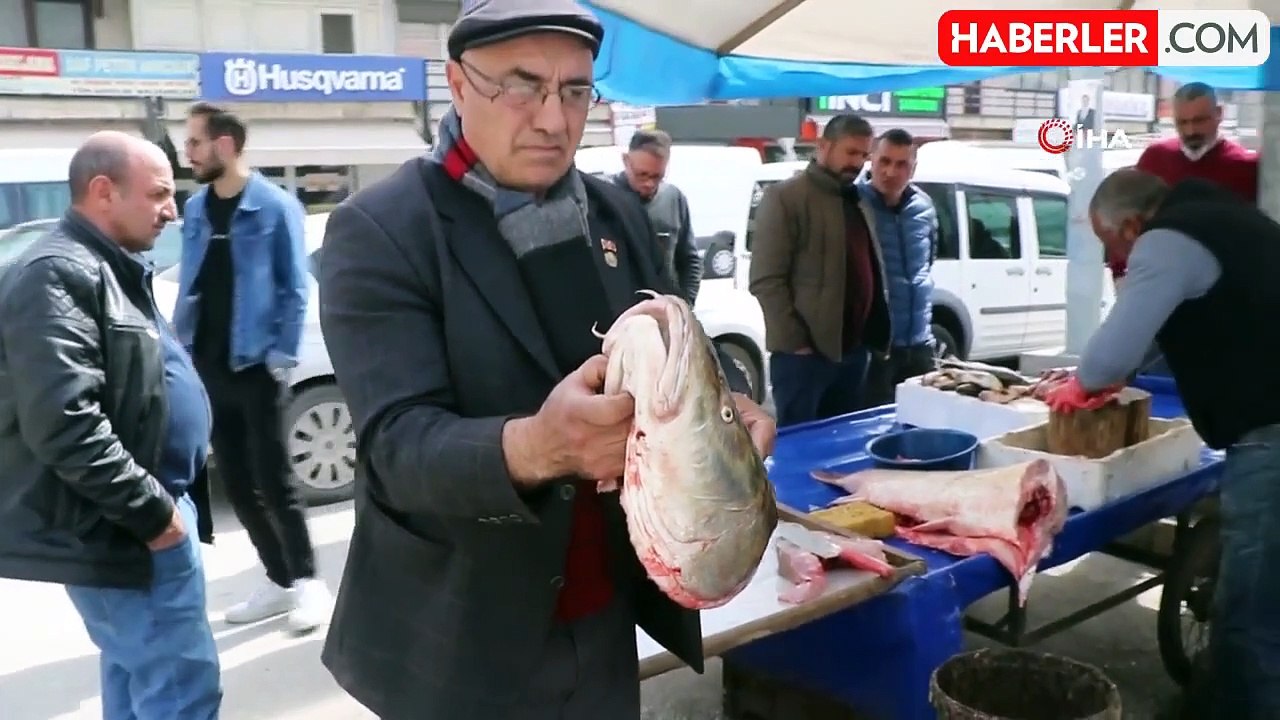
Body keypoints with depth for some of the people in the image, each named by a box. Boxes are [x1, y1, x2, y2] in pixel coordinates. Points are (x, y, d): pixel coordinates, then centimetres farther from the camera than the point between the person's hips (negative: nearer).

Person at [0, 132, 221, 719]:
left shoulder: (112, 268, 16)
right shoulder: (58, 275, -18)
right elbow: (64, 424, -27)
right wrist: (151, 511, -21)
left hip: (135, 517, 11)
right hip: (118, 528, -11)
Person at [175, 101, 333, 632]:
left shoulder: (275, 207, -7)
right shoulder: (194, 210, 10)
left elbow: (294, 289, -7)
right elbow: (188, 287, 13)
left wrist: (283, 356, -13)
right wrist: (181, 349, 5)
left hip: (254, 366, -6)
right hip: (208, 369, 6)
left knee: (273, 482, -2)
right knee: (237, 484, 11)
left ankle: (307, 583, 11)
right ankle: (279, 581, 23)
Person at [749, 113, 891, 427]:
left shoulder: (859, 202, 18)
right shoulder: (785, 197, -6)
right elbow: (766, 280, -13)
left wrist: (876, 335, 10)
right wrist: (794, 341, -16)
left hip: (854, 350, 7)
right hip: (805, 352, -7)